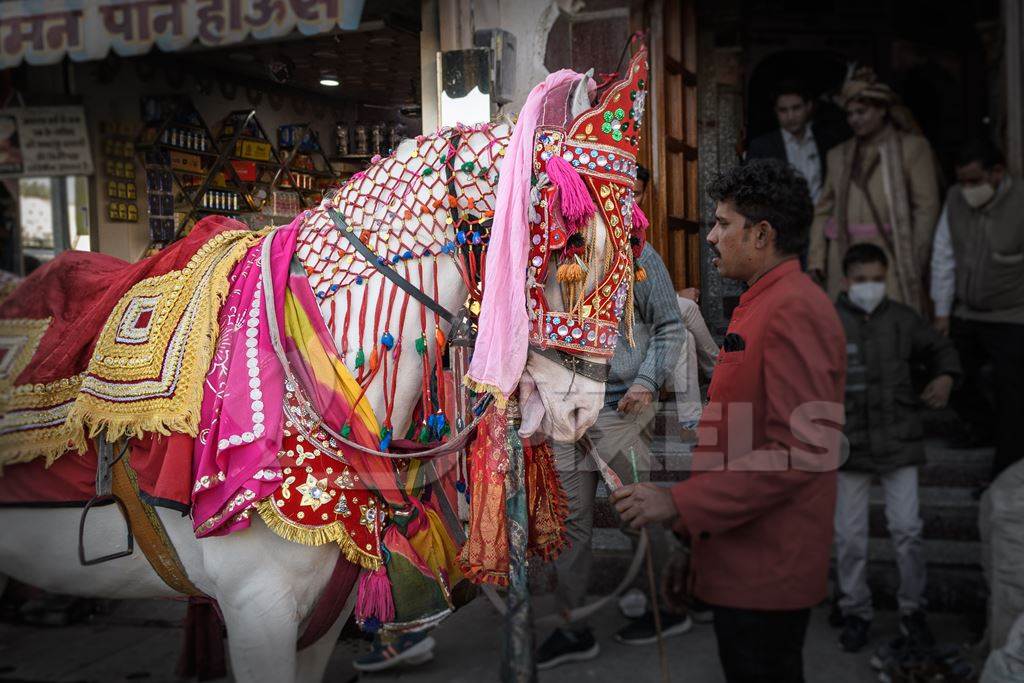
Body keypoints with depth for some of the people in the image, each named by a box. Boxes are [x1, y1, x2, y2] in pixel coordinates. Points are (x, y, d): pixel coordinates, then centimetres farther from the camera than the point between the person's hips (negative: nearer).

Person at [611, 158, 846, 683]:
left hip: (765, 569, -10)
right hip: (744, 558, 10)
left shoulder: (793, 310, -19)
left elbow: (797, 454, -25)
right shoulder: (763, 304, 14)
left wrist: (680, 504, -22)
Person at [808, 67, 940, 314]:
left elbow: (927, 206, 0)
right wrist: (816, 257, 7)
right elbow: (824, 210, 18)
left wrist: (914, 261, -8)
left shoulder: (913, 148, 6)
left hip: (889, 254, -3)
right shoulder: (838, 155, 18)